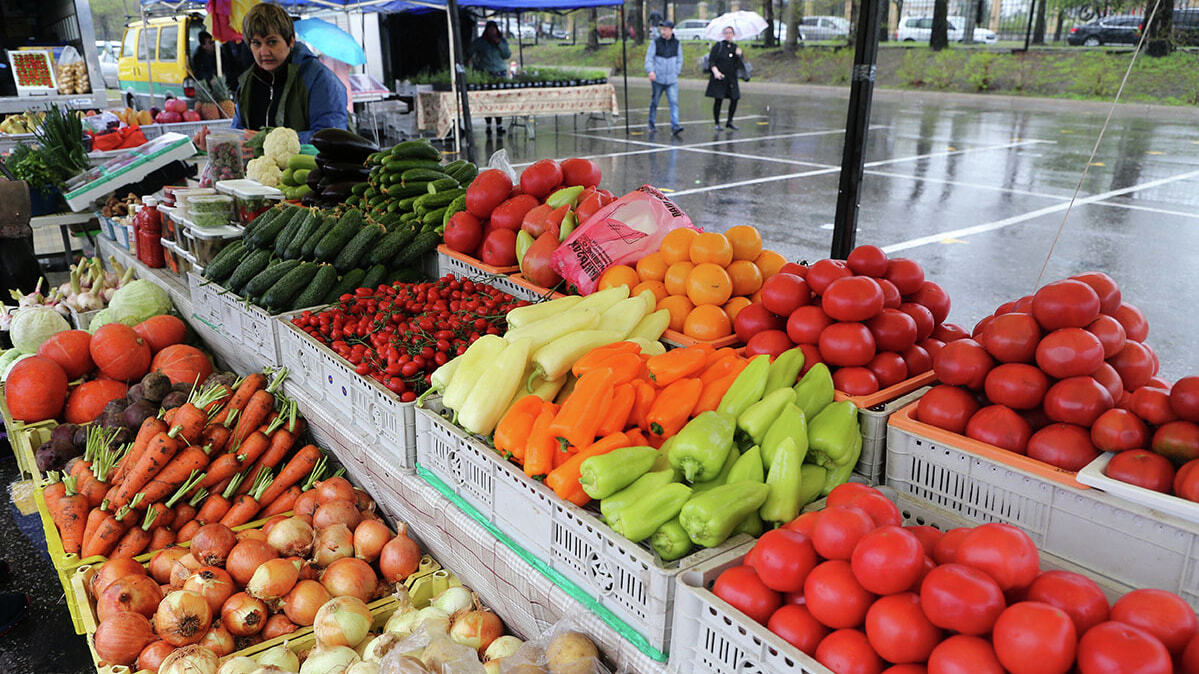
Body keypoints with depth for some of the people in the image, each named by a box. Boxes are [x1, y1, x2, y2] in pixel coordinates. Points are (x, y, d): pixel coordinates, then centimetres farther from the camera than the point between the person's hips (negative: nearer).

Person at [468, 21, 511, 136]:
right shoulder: (479, 42, 5)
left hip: (500, 72, 1)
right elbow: (469, 54, 7)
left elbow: (507, 55, 3)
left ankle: (499, 125, -2)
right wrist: (477, 67, 0)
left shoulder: (502, 41, 12)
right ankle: (488, 125, 1)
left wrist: (499, 44, -7)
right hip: (486, 73, -1)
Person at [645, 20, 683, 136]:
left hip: (672, 80, 1)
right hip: (657, 79, -1)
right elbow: (649, 58, -5)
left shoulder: (676, 43, 6)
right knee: (654, 102, 8)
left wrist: (676, 73, 7)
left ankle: (675, 127, -17)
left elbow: (679, 60, 16)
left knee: (674, 102, -11)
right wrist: (650, 71, -21)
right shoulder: (656, 42, -1)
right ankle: (652, 125, 24)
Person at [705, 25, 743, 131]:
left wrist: (739, 55, -13)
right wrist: (715, 71, -20)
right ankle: (717, 123, 6)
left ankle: (729, 122, 15)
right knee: (718, 99, -5)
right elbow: (711, 60, -6)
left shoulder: (735, 47, 11)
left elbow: (738, 65, 6)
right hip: (719, 78, -4)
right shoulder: (718, 45, 0)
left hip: (731, 78, 4)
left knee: (734, 99, -1)